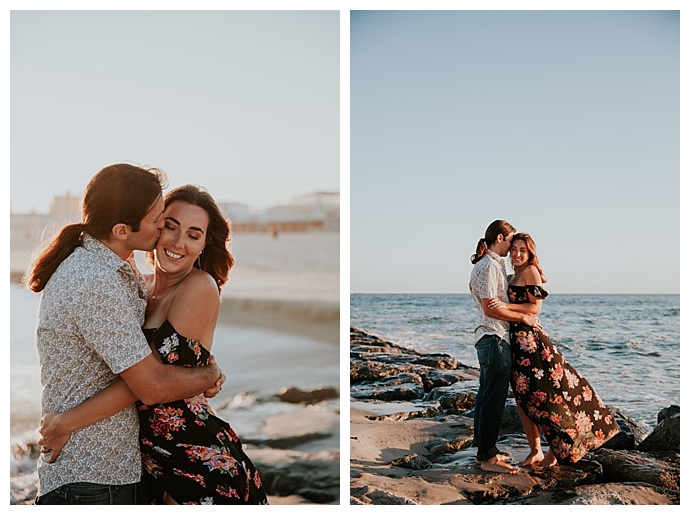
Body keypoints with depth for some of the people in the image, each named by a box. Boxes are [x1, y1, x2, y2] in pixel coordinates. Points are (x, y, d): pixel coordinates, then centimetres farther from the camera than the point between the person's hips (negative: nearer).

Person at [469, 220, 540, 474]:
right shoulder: (489, 266, -14)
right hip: (495, 339, -11)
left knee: (486, 396, 14)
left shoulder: (495, 265, 18)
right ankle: (488, 458, -5)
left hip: (490, 339, 11)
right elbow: (491, 308, -20)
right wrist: (523, 317, -12)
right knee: (494, 398, -8)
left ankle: (484, 451, 22)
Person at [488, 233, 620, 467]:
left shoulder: (530, 271, -6)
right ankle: (535, 451, 17)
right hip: (514, 340, 8)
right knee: (523, 398, 8)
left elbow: (535, 307, -14)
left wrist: (507, 306, -22)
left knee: (543, 393, -4)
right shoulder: (511, 277, 17)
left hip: (529, 338, -8)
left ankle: (556, 449, 7)